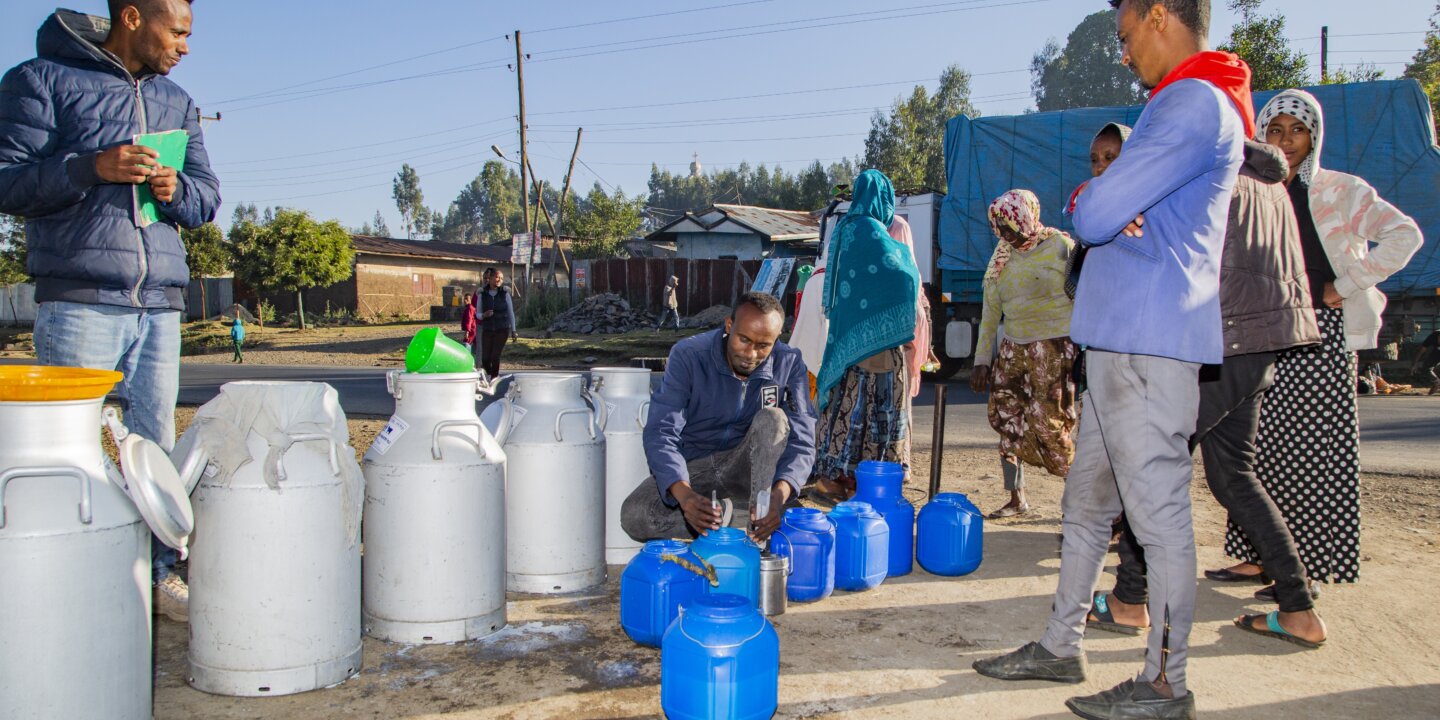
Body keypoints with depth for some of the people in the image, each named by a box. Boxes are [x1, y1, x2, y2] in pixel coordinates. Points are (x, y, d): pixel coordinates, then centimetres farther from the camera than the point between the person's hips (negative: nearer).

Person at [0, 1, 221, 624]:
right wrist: (92, 168, -18)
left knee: (156, 447, 8)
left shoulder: (177, 103, 20)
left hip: (160, 304, 5)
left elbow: (208, 198, 19)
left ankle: (158, 575, 18)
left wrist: (177, 189, -4)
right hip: (79, 302, -5)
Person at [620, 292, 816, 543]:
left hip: (746, 469, 1)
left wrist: (780, 494, -40)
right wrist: (684, 495, -44)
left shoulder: (789, 363, -14)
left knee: (773, 419, -28)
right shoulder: (688, 356, -18)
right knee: (634, 516, -26)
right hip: (693, 468, 0)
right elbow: (660, 433, -24)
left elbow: (801, 440, -18)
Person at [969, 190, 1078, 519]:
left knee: (1050, 425, -11)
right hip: (1013, 348, 6)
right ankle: (1017, 499, 14)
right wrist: (982, 360, 10)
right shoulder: (1002, 257, 10)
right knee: (1007, 419, 3)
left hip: (1055, 347, -6)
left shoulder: (1061, 246, -6)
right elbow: (990, 311, 13)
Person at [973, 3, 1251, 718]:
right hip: (1118, 340, 10)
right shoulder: (1177, 107, 23)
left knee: (1159, 513, -2)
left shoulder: (1196, 103, -12)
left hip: (1150, 346, -10)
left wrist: (1094, 202, 3)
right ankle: (1061, 646, 26)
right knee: (1086, 503, 15)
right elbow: (1091, 214, 20)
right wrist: (1101, 201, -3)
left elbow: (1095, 216, -20)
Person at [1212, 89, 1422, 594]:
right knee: (1263, 447, 4)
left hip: (1320, 333, -4)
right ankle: (1259, 557, 11)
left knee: (1314, 449, -5)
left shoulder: (1340, 192, 2)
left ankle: (1306, 570, -1)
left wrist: (1346, 286, -10)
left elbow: (1404, 235, -6)